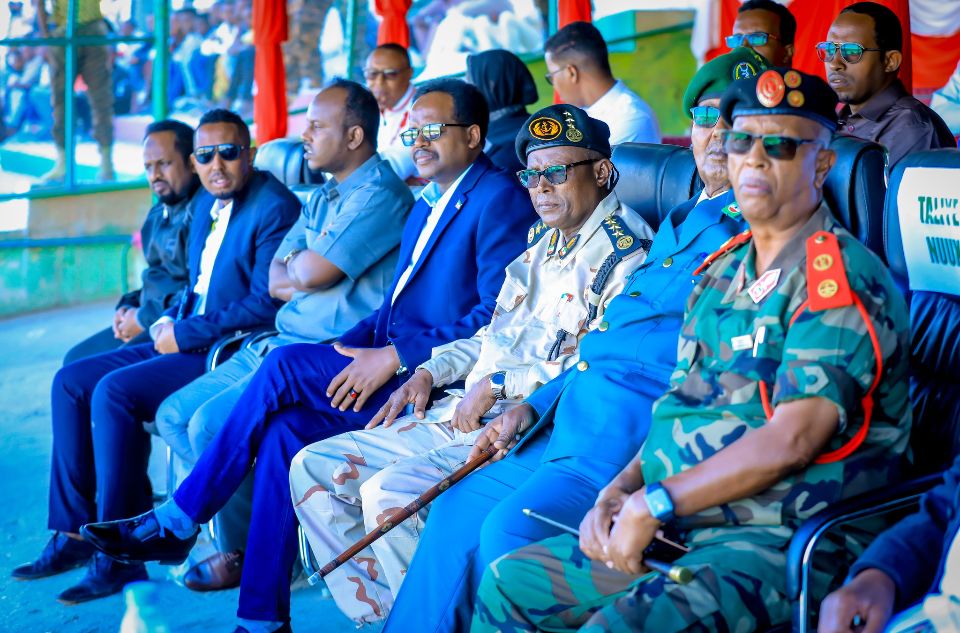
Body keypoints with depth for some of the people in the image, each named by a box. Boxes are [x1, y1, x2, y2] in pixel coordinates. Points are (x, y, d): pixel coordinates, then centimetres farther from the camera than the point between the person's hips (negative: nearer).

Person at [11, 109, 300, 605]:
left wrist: (183, 335, -16)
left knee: (114, 391, -25)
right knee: (70, 381, 3)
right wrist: (169, 321, 4)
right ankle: (74, 532, 7)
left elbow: (265, 305, -22)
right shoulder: (206, 204, 15)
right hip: (188, 342, 10)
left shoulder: (274, 208, -15)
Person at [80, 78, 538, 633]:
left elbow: (499, 316, -18)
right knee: (286, 427, -15)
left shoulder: (499, 199, -8)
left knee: (286, 366, -20)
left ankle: (177, 523, -8)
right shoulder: (428, 204, 22)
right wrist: (348, 348, 4)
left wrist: (396, 356, -21)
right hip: (395, 366, 8)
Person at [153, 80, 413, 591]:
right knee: (174, 416, 4)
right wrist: (309, 274, -7)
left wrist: (296, 265, 2)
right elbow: (275, 281, 12)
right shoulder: (323, 198, 19)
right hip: (280, 344, 10)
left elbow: (313, 274, -20)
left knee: (212, 424, -22)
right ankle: (253, 515, 6)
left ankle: (245, 551, -1)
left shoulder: (380, 194, -12)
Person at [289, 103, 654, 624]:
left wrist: (497, 384, -16)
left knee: (390, 491, -29)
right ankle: (377, 613, 3)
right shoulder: (542, 239, 20)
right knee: (315, 467, 3)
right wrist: (429, 372, 13)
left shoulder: (627, 250, -9)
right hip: (463, 413, 10)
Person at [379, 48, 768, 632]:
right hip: (576, 419, 10)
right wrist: (534, 405, 17)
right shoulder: (681, 222, 24)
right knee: (460, 505, 10)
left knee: (512, 526, -25)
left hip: (636, 426, -10)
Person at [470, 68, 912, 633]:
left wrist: (652, 504, -17)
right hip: (674, 530, 8)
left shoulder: (841, 278, -11)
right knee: (508, 584, 7)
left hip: (778, 541, -8)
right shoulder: (723, 271, 16)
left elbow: (791, 440, -21)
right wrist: (619, 489, 0)